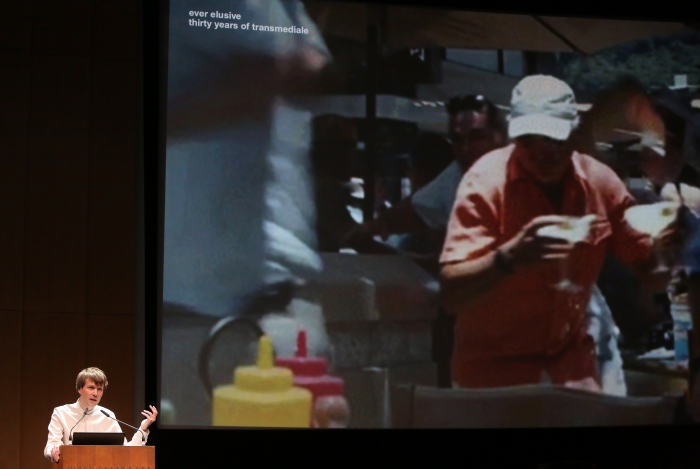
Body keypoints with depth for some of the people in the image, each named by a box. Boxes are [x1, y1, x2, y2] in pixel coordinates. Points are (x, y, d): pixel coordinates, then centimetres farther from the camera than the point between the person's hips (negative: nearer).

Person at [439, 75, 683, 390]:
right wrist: (510, 257, -41)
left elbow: (651, 273, 4)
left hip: (570, 361, 4)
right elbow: (451, 295, -24)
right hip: (493, 367, -4)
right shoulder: (486, 181, -16)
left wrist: (665, 244, -18)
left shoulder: (599, 181, -3)